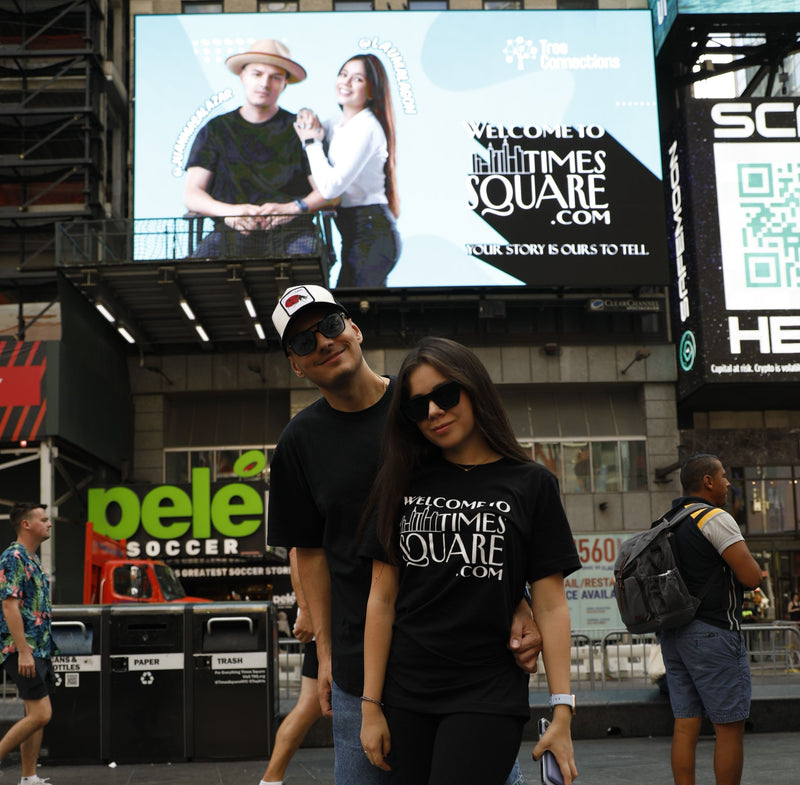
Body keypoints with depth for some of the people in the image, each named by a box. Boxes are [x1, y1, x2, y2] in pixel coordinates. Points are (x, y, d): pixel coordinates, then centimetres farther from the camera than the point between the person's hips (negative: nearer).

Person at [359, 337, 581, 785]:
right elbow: (383, 600, 5)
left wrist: (563, 712, -8)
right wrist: (371, 706, 1)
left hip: (488, 697, -2)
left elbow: (551, 605, -2)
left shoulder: (530, 484, 0)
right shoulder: (404, 484, 7)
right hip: (405, 698, 3)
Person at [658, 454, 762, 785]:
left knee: (685, 726, 7)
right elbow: (752, 577, -15)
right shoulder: (715, 519, -11)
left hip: (673, 633, 8)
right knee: (730, 727, -1)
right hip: (712, 633, -8)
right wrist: (744, 553, 5)